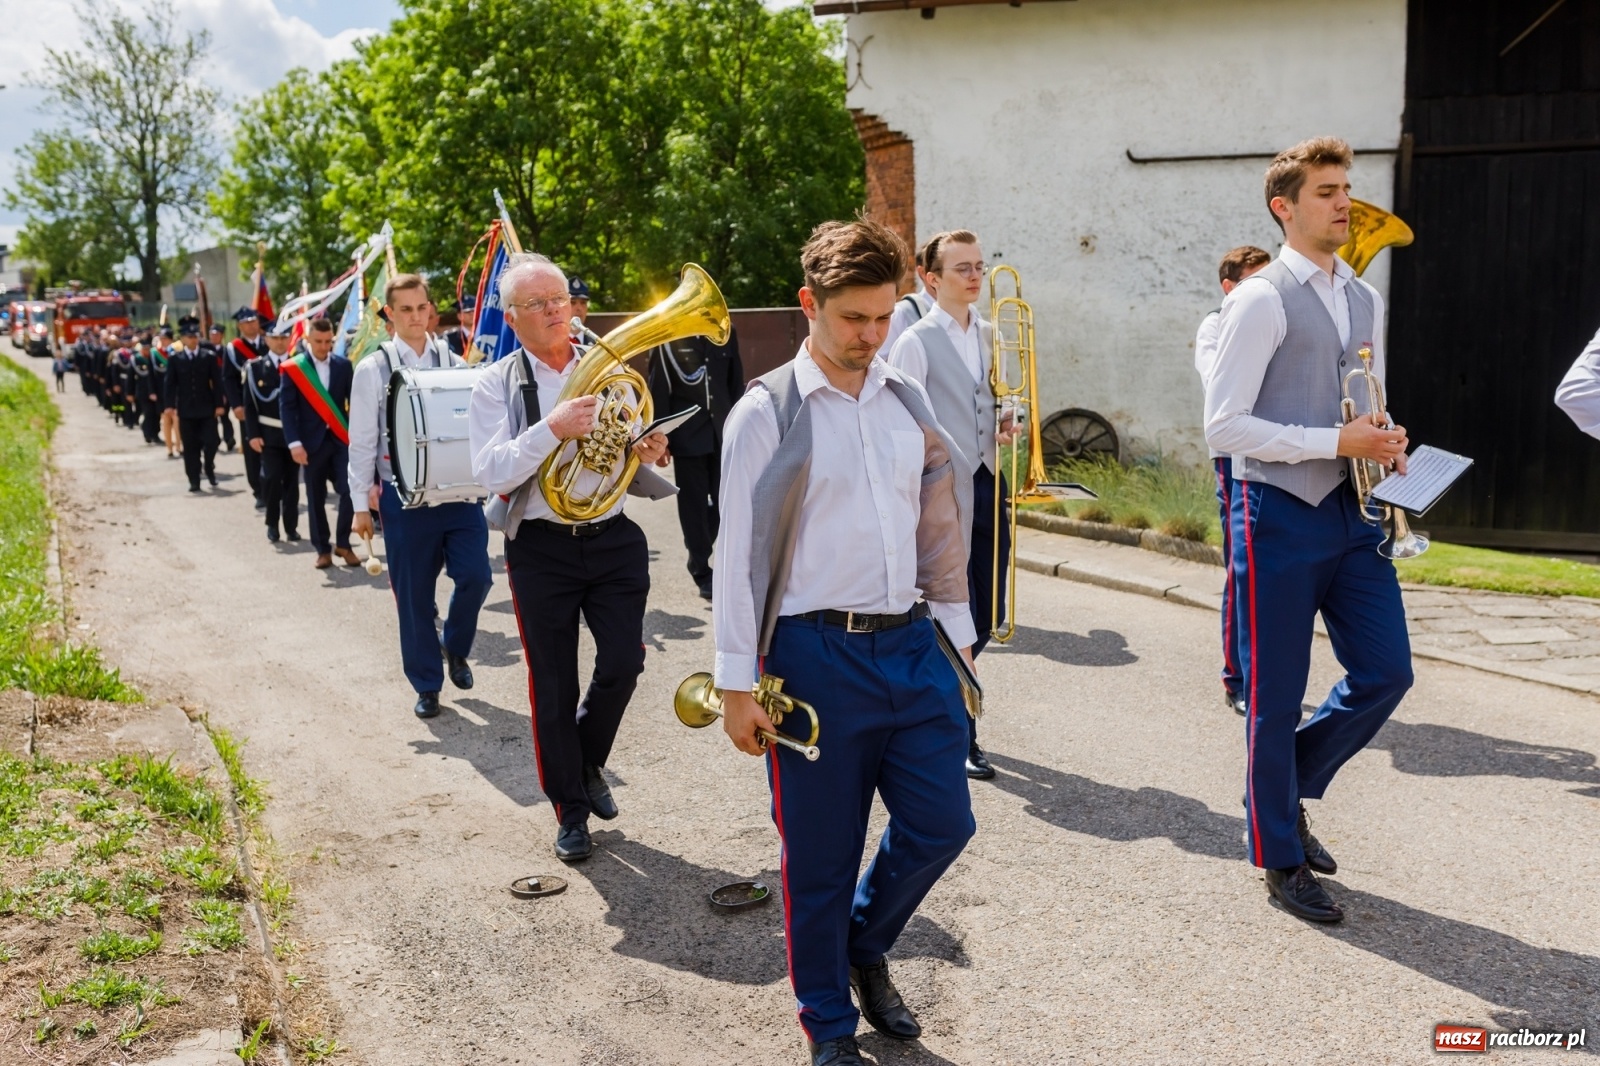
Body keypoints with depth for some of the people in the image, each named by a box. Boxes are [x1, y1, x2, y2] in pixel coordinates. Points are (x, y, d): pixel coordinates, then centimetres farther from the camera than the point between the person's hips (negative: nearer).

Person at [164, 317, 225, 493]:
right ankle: (194, 481, 9)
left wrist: (219, 404, -4)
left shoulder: (209, 357, 3)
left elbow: (217, 382, 2)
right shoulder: (174, 359, 4)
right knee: (190, 448, 3)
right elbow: (171, 384, 1)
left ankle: (209, 468, 22)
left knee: (211, 442, -6)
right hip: (186, 410, 0)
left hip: (207, 408, 0)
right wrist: (171, 405, -8)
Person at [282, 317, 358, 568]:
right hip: (312, 441, -1)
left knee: (349, 490, -8)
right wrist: (294, 443, -12)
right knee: (316, 498, 6)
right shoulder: (293, 368, -1)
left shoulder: (343, 365, 6)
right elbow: (287, 407, -4)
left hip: (341, 438, 1)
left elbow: (355, 402, 5)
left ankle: (343, 543, 9)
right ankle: (323, 549, 18)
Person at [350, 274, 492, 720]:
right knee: (414, 594, 5)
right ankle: (427, 685, 21)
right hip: (404, 495, -2)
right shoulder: (372, 370, -1)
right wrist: (361, 504, -2)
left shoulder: (453, 362, 6)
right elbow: (362, 442, -1)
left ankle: (455, 647, 23)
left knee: (475, 575, -8)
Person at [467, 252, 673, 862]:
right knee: (553, 688, 6)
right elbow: (489, 472, -14)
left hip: (614, 539, 2)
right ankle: (570, 810, 24)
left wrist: (648, 457, -10)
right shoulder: (498, 386, -1)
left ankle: (588, 763, 30)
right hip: (542, 548, -2)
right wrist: (552, 428, -25)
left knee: (623, 664, -1)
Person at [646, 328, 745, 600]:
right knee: (694, 504, 2)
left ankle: (698, 557, 26)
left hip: (723, 432, 4)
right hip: (687, 435, -3)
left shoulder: (725, 333, 9)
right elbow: (659, 389, -5)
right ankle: (702, 572, 11)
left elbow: (736, 384, 12)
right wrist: (661, 437, -10)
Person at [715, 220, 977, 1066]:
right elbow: (738, 551, -7)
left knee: (940, 824, 9)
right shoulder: (768, 411, -7)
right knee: (821, 856, 8)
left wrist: (955, 634, 13)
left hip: (912, 646, 5)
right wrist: (737, 683, -8)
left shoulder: (907, 401, 9)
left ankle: (865, 946, 39)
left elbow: (939, 524, 14)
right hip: (817, 655, -5)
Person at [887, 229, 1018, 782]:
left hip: (986, 486, 7)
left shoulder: (989, 336, 12)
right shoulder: (916, 342, -9)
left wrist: (1007, 427, 3)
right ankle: (960, 739, 14)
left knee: (986, 616, 11)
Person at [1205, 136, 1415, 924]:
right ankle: (1280, 859, 22)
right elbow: (1224, 425, -16)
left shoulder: (1365, 300, 14)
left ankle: (1289, 787, 31)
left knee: (1385, 671, 7)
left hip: (1351, 511, 7)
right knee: (1276, 695, 4)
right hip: (1281, 513, -7)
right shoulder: (1261, 300, -11)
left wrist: (1386, 447, 0)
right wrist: (1335, 442, -19)